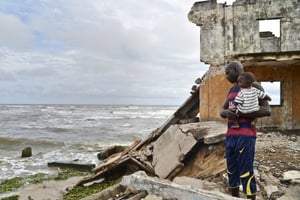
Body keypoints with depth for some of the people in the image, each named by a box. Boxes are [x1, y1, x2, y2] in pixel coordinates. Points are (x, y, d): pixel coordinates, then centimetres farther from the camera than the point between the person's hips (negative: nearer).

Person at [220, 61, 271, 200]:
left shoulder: (255, 86, -3)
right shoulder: (232, 90, 20)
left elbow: (267, 110, -14)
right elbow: (222, 112, 19)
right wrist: (226, 113, -7)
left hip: (246, 136, -7)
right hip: (231, 136, 7)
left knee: (245, 172, -7)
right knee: (232, 170, 11)